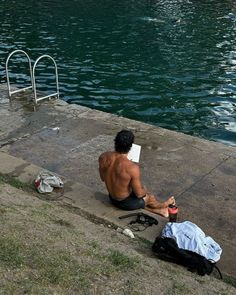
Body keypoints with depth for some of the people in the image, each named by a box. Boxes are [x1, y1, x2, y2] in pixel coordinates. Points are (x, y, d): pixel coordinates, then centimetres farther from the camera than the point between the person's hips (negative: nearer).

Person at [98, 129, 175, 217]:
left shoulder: (103, 157, -17)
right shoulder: (132, 168, -35)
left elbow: (103, 178, 1)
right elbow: (139, 194, -22)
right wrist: (144, 190, 0)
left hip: (112, 198, 5)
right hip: (125, 203, -5)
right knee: (150, 197, 26)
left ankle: (159, 210, 45)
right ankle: (162, 205, 55)